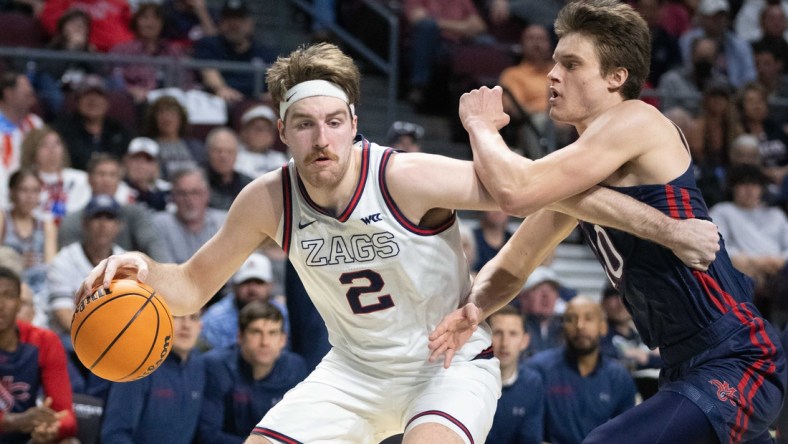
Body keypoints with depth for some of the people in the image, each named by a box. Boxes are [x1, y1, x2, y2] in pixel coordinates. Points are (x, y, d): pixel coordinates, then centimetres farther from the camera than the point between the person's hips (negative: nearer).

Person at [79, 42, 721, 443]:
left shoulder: (408, 179, -26)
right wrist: (145, 271, -25)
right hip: (357, 368, 5)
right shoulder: (269, 201, -12)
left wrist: (664, 228, -28)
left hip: (452, 362, -5)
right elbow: (194, 286, -1)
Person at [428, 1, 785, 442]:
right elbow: (514, 263, 18)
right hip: (688, 368, 10)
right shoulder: (581, 167, 15)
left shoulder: (635, 121, -13)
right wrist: (474, 308, -4)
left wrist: (479, 124, -4)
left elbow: (516, 191, -22)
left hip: (738, 362, -10)